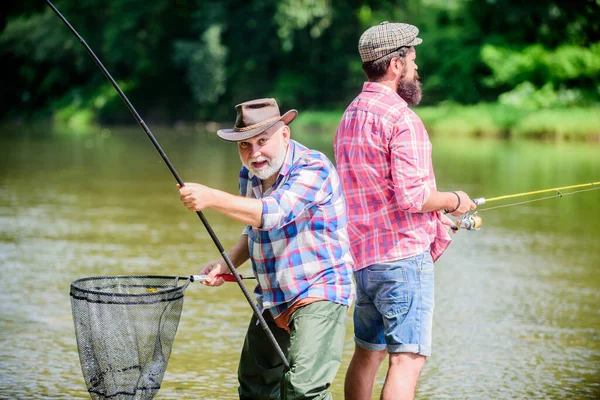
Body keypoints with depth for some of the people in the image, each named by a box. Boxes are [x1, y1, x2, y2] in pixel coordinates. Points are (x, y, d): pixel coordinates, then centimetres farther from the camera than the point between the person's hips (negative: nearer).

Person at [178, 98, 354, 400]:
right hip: (271, 299, 9)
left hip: (319, 293, -8)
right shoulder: (249, 174, 5)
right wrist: (227, 263, 1)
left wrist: (212, 198, -42)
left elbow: (274, 213, -36)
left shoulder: (313, 168, -20)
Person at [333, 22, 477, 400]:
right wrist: (455, 201, -3)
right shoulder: (401, 118, -15)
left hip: (362, 254, 9)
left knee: (368, 352, 18)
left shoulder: (350, 116, 15)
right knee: (407, 358, -9)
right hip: (403, 255, -9)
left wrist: (436, 216, 23)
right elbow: (412, 196, -22)